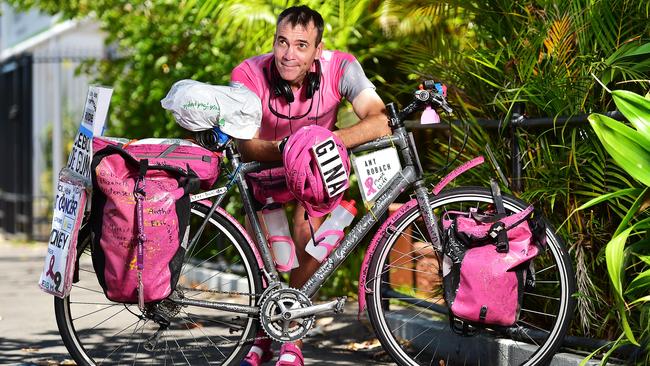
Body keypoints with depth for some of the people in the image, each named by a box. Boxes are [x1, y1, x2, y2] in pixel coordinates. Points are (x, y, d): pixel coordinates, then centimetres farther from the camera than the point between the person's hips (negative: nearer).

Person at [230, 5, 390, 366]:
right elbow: (247, 146, -36)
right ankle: (265, 335, 19)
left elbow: (380, 122, -41)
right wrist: (283, 149, -57)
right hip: (268, 162, 1)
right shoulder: (248, 74, -31)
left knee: (309, 239, -20)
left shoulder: (340, 67, -30)